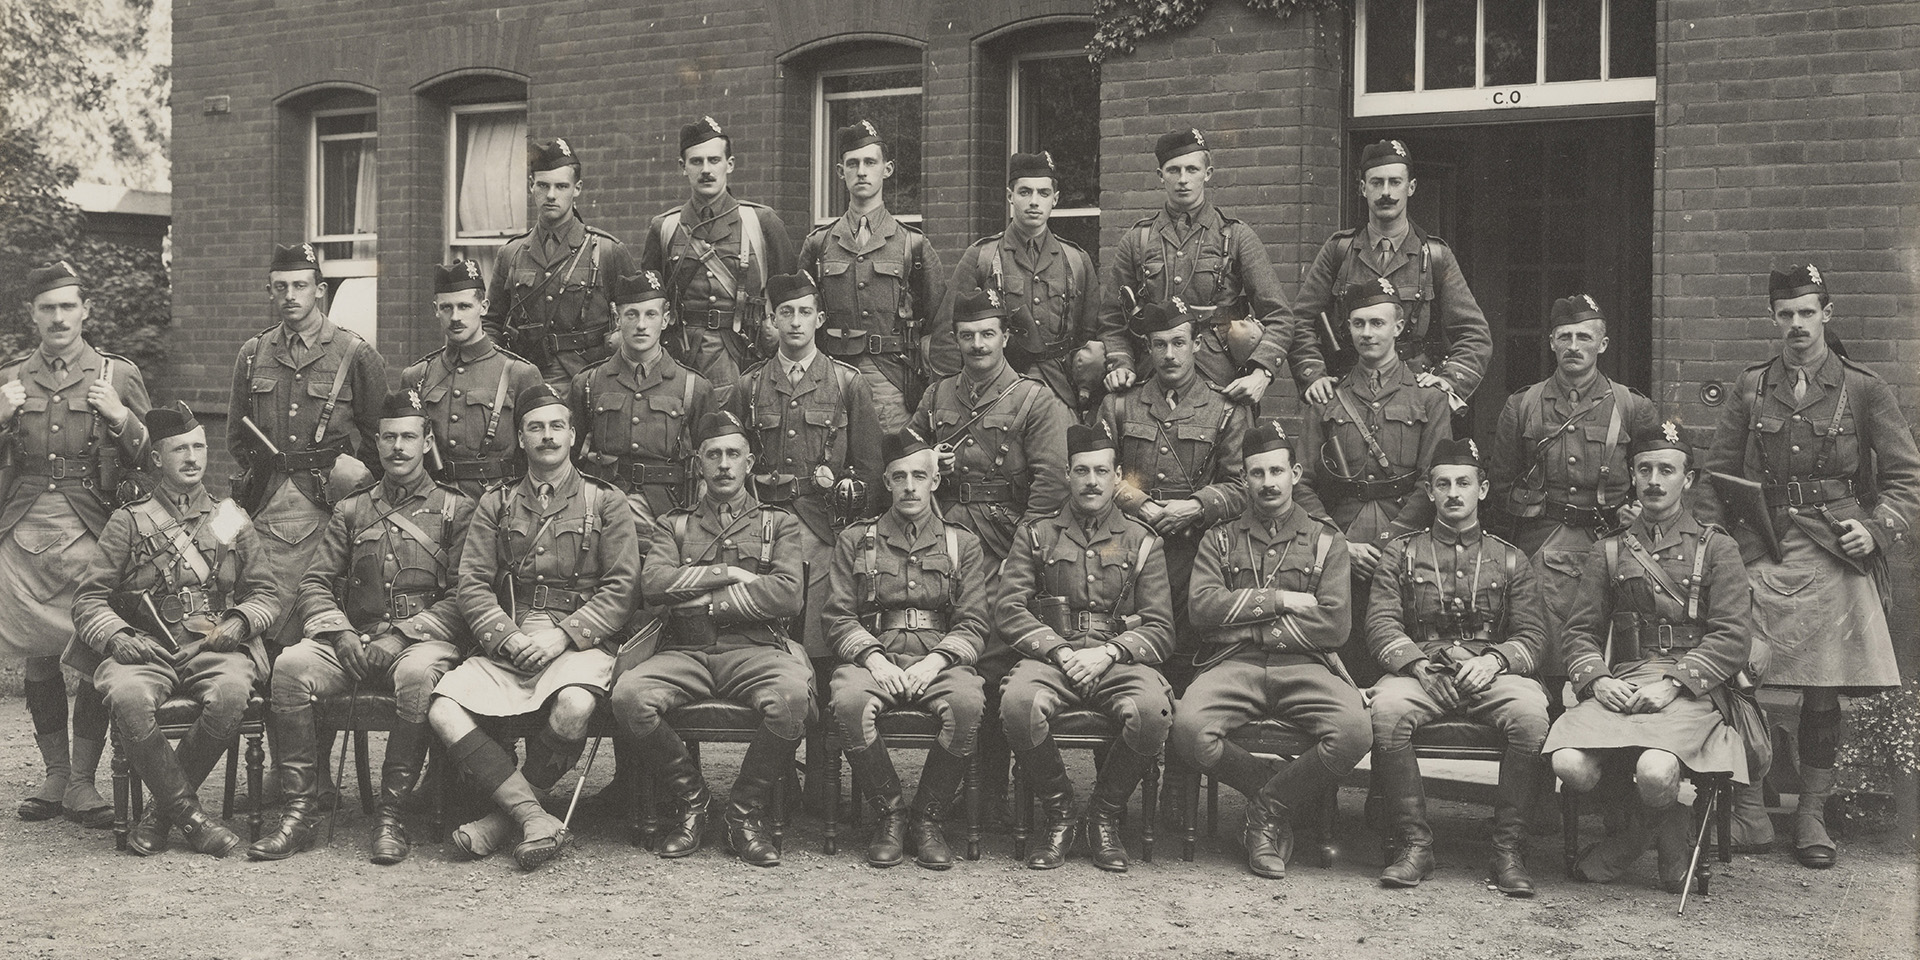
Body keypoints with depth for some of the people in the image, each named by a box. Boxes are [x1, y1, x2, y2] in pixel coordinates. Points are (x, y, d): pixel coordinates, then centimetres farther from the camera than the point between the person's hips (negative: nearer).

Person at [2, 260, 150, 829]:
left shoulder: (118, 376, 6)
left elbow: (155, 458, 5)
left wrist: (119, 417, -11)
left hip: (91, 534, -2)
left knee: (96, 657, -9)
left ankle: (82, 782, 1)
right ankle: (54, 776, 17)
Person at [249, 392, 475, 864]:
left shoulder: (457, 509, 10)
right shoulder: (351, 511, 21)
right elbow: (314, 583, 13)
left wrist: (401, 635, -12)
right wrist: (341, 633, -7)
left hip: (423, 639, -3)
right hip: (353, 640, 3)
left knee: (418, 673, -39)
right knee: (290, 665, -27)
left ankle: (391, 812, -27)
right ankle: (302, 812, -23)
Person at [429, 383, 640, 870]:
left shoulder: (606, 503, 9)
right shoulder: (496, 505, 16)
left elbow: (621, 588, 0)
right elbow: (471, 583, 7)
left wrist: (562, 635, -13)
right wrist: (509, 637, -10)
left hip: (581, 642, -3)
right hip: (506, 644, 3)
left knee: (573, 707, -36)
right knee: (442, 710, -25)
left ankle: (505, 814, -12)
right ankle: (534, 817, -23)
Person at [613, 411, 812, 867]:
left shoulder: (779, 524, 18)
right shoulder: (675, 525, 23)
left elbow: (789, 595, -1)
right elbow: (653, 582, 2)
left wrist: (705, 602, -4)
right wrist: (728, 574, -4)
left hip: (757, 649, -1)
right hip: (686, 652, 2)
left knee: (792, 697, -36)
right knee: (628, 695, -30)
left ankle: (746, 811, -12)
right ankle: (689, 799, -5)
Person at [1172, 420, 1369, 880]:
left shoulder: (1326, 541, 16)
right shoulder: (1219, 540, 19)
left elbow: (1334, 626, 1)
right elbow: (1202, 608, 0)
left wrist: (1246, 619, -1)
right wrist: (1279, 600, -4)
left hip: (1306, 666, 0)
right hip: (1234, 665, 0)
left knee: (1354, 731, -32)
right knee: (1189, 728, -32)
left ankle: (1271, 807, -6)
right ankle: (1277, 787, -3)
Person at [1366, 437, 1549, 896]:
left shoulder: (1510, 560, 19)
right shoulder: (1400, 553, 17)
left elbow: (1531, 638, 9)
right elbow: (1381, 625, 5)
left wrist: (1494, 660, -13)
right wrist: (1416, 663, -15)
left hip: (1491, 672, 0)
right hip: (1420, 670, 0)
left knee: (1530, 714, -33)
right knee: (1386, 709, -35)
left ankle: (1508, 850, -21)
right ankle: (1415, 844, -22)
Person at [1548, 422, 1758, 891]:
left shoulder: (1717, 548, 10)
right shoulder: (1608, 551, 19)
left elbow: (1733, 637, 0)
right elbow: (1580, 631, 13)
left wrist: (1672, 683, -14)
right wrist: (1597, 679, -9)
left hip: (1693, 690, -3)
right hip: (1618, 687, 3)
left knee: (1655, 772, -34)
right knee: (1571, 766, -26)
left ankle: (1672, 833, 5)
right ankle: (1642, 821, 7)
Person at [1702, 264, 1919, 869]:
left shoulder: (1864, 389, 5)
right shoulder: (1750, 387, 9)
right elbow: (1718, 473, 12)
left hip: (1834, 558, -1)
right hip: (1760, 557, 1)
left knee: (1824, 693, 1)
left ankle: (1812, 814, 14)